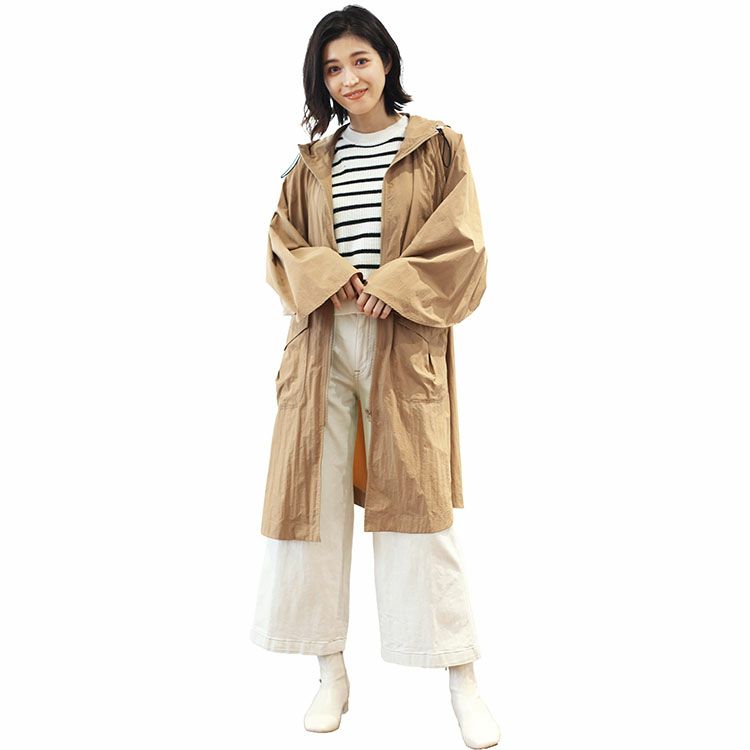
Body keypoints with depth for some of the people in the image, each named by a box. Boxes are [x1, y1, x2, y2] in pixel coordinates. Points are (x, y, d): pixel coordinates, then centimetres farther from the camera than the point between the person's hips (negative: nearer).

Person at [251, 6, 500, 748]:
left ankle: (463, 679, 8)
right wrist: (329, 277, -11)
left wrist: (391, 287, -15)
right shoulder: (311, 164, 15)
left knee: (418, 505, -4)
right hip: (322, 344, 3)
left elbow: (460, 244, -2)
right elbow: (283, 246, 9)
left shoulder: (438, 146, 6)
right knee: (315, 499, 1)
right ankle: (331, 670, 15)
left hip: (405, 345, -3)